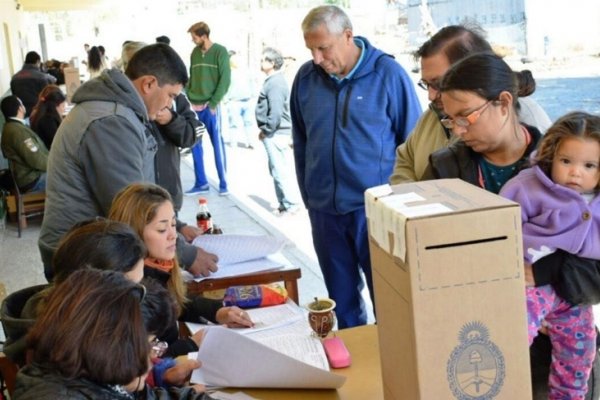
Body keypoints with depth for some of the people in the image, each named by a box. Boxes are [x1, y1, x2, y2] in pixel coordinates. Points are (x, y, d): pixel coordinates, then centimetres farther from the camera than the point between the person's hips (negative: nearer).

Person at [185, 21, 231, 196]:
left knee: (217, 144, -1)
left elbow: (225, 79, -8)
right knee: (195, 144, 5)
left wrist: (213, 103, -13)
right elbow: (191, 78, 16)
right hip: (195, 106, 5)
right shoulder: (195, 53, 11)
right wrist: (190, 99, 2)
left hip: (211, 106, -5)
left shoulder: (220, 52, -4)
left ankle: (223, 183, 6)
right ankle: (201, 183, 14)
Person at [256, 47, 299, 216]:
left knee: (278, 170, -5)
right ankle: (284, 203, 22)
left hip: (275, 134, -10)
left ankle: (290, 204, 0)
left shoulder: (275, 83, -17)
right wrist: (266, 130, 16)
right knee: (277, 170, 15)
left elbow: (275, 112, -23)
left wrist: (265, 130, -15)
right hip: (277, 133, 10)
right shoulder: (273, 81, 14)